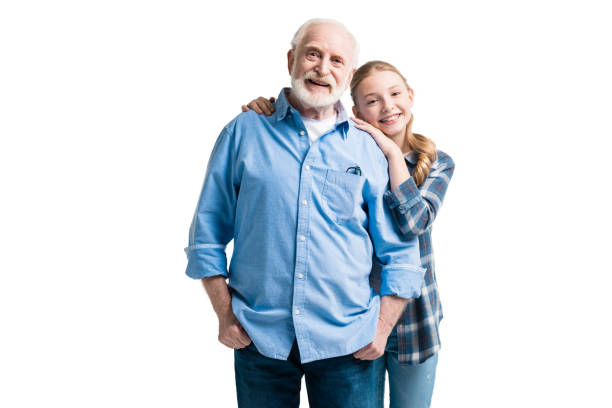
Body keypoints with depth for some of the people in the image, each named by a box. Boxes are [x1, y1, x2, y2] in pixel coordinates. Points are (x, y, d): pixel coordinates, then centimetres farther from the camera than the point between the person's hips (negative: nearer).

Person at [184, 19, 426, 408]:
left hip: (346, 344, 1)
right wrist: (225, 314, -2)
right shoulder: (244, 132, 2)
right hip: (258, 337, 0)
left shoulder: (370, 150, 3)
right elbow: (208, 234, 4)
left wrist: (382, 328, -3)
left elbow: (401, 254, 5)